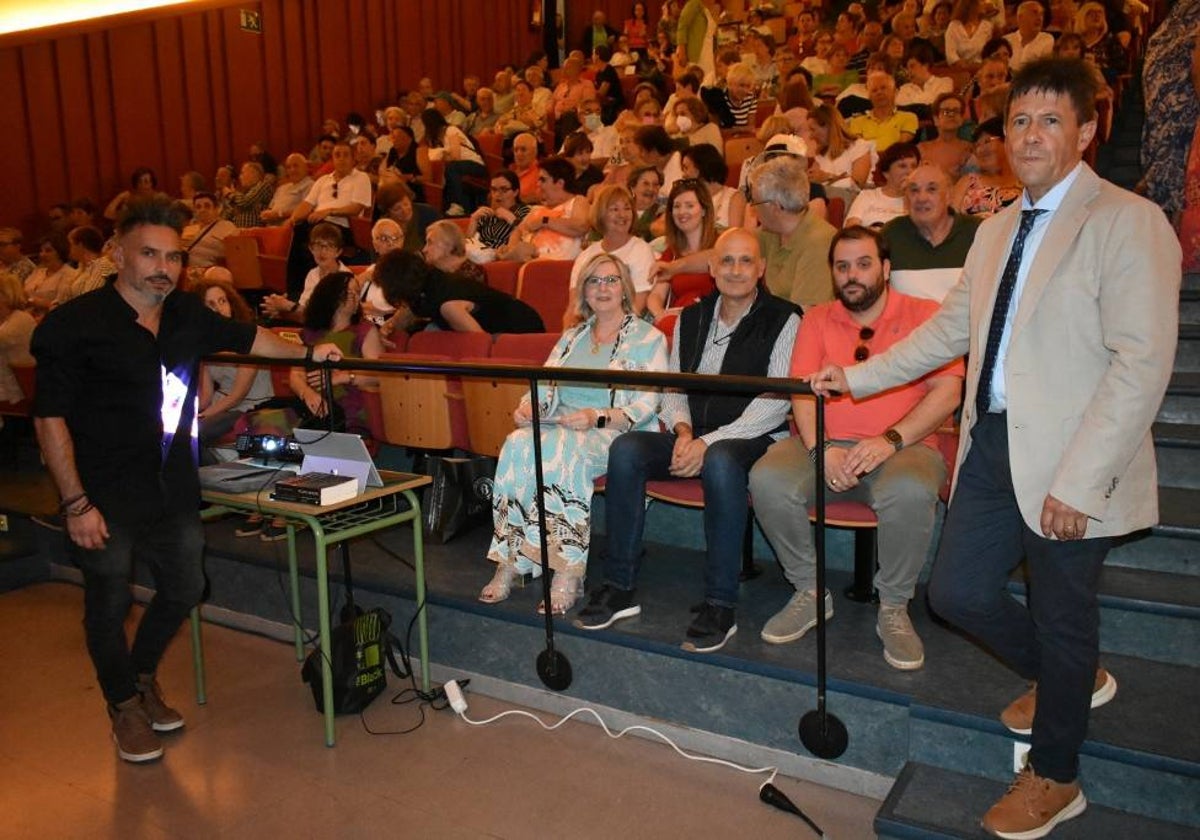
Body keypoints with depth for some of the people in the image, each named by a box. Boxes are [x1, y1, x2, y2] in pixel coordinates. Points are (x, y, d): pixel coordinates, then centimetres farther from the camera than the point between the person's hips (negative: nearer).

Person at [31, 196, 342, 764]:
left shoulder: (188, 316, 3)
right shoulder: (73, 326, -14)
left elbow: (244, 336, 23)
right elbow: (50, 418, -15)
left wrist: (306, 353, 25)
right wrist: (76, 503, -18)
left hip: (173, 484, 6)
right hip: (106, 495, -6)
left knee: (184, 587, 16)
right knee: (109, 601, 8)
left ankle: (142, 676, 43)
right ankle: (124, 705, 32)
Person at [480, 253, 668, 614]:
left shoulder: (648, 338, 4)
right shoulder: (572, 336, 23)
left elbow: (646, 405, -7)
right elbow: (545, 386, 16)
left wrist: (597, 418, -22)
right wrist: (527, 407, -7)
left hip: (614, 434, -5)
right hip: (561, 429, 5)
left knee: (561, 451, -36)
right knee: (518, 443, -27)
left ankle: (569, 572, -32)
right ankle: (509, 562, -25)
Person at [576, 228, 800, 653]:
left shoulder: (783, 320, -1)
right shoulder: (690, 318, 15)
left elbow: (776, 403, -10)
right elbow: (673, 387, 15)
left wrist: (709, 441, -18)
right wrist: (683, 430, -7)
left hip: (753, 438, -5)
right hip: (694, 439, 5)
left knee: (720, 460, -38)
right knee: (626, 448, -21)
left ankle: (721, 604, -28)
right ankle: (619, 587, -15)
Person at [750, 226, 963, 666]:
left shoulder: (925, 315, 7)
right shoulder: (817, 320, 15)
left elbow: (948, 391, -4)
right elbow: (802, 391, 3)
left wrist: (891, 439, -19)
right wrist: (821, 449, -16)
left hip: (902, 445, -2)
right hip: (826, 444, 3)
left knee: (910, 492, -37)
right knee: (767, 480, -27)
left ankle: (894, 606, -9)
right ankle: (811, 591, -3)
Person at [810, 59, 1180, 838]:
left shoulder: (1129, 223, -12)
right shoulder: (995, 230, 13)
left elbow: (1144, 362, -18)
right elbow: (950, 328, 20)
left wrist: (1077, 482, -21)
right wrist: (858, 377, 16)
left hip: (1069, 466, -7)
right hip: (993, 444, 7)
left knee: (1061, 621, 8)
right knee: (957, 592, 12)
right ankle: (1071, 676, 42)